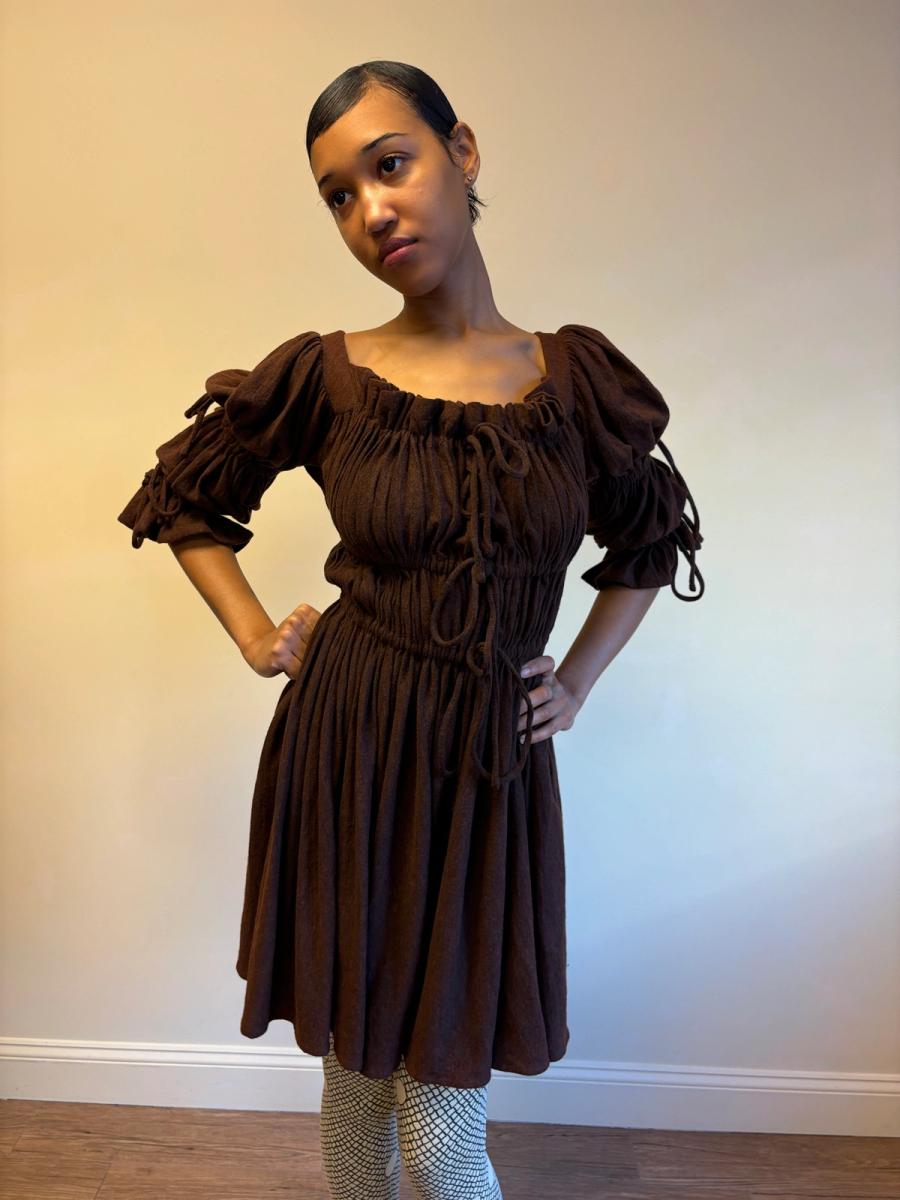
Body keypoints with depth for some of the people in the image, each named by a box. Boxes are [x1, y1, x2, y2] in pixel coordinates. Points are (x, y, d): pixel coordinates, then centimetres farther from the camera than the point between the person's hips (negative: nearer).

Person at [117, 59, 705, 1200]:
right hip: (344, 757, 0)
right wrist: (258, 639, 2)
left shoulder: (578, 376, 0)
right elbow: (176, 498, 11)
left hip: (492, 767, 1)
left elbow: (652, 540, 16)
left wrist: (577, 683, 7)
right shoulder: (321, 375, -4)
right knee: (353, 1074, 18)